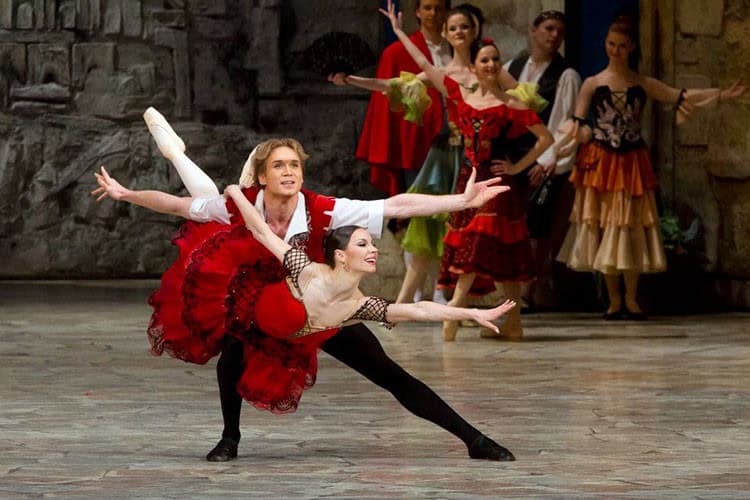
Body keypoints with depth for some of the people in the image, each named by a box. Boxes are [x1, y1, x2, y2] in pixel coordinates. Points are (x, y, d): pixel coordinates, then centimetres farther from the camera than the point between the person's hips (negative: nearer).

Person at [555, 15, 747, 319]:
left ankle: (632, 301, 6)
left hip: (631, 164, 1)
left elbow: (683, 98, 2)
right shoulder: (592, 84, 2)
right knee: (604, 230, 0)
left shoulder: (643, 85, 6)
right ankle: (614, 302, 7)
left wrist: (723, 95, -7)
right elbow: (578, 123, -5)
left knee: (631, 230, 0)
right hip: (600, 163, -1)